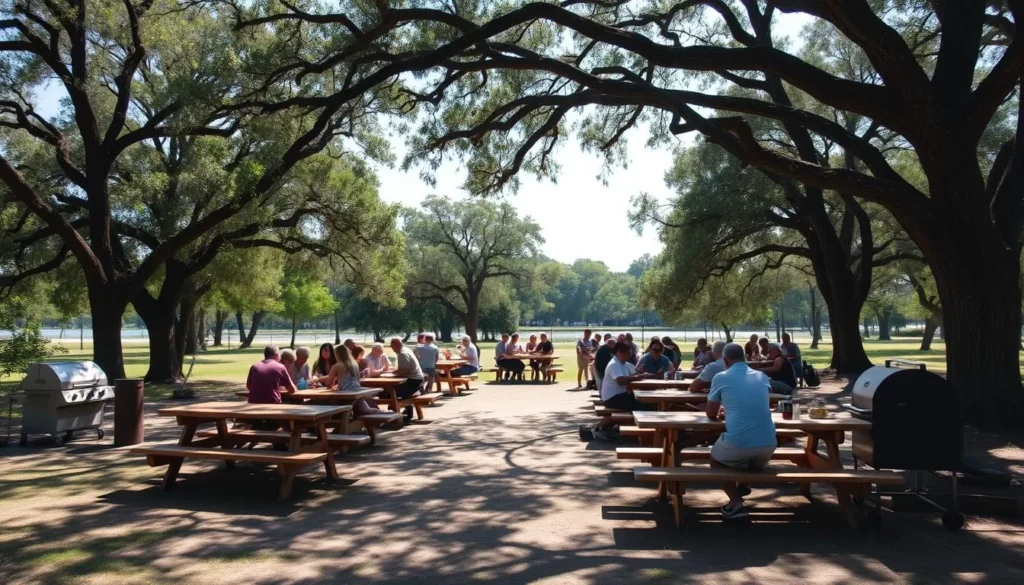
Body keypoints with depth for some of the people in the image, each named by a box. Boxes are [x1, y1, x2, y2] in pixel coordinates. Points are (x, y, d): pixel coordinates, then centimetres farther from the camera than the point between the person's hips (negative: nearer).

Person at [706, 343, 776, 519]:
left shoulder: (721, 378, 3)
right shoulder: (762, 376, 15)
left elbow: (711, 414, 14)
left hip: (737, 444, -4)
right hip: (768, 445, 5)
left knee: (715, 459, 26)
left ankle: (736, 503, 12)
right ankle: (743, 486, 50)